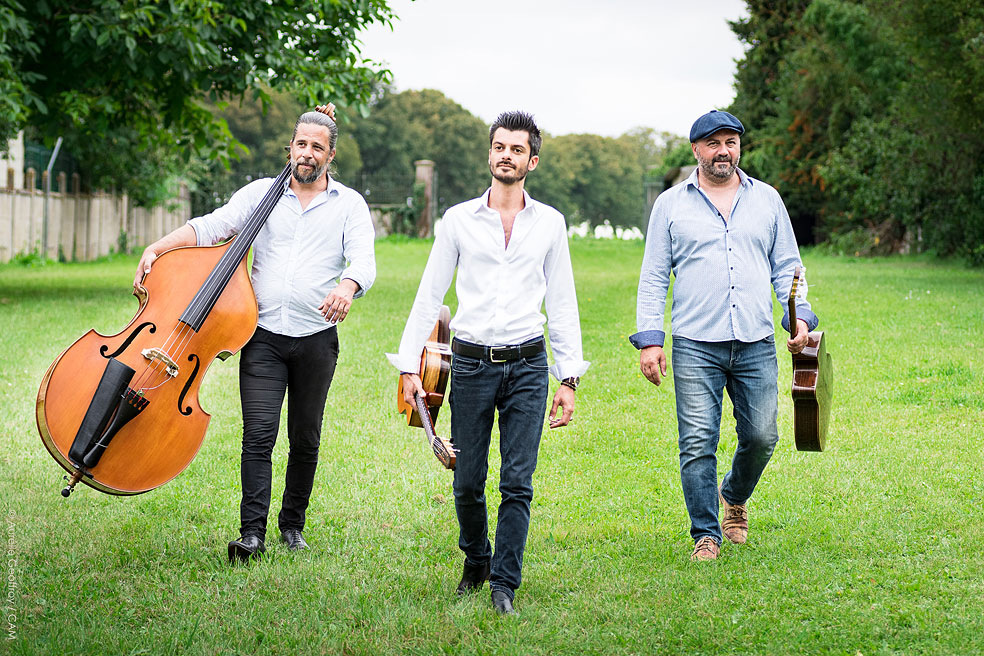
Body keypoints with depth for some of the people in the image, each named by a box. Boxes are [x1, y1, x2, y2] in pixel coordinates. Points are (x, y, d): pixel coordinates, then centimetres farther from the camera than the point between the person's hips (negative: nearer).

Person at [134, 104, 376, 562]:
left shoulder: (349, 205, 5)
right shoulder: (261, 193, 8)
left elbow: (363, 259, -10)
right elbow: (212, 226, -2)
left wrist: (347, 285, -33)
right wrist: (158, 247, -17)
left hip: (316, 339, 0)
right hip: (263, 335, 0)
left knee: (305, 439, 10)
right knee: (258, 434, -9)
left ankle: (293, 522, 26)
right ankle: (252, 532, -8)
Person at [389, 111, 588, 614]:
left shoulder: (549, 223, 6)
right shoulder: (459, 219, 4)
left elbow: (562, 304, 8)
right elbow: (429, 296, 7)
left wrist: (568, 378, 2)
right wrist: (410, 364, 1)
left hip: (527, 365, 0)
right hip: (471, 363, 0)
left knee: (518, 482, -4)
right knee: (468, 480, 6)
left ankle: (504, 583, 5)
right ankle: (475, 559, 30)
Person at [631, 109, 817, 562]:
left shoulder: (767, 199, 13)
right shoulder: (671, 204, 7)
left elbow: (786, 266, 15)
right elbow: (653, 277, 6)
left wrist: (800, 316, -2)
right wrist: (649, 338, -3)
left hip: (757, 345, 2)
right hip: (695, 346, -2)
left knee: (761, 437, 2)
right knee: (698, 443, -6)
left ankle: (735, 497, 32)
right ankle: (706, 535, 6)